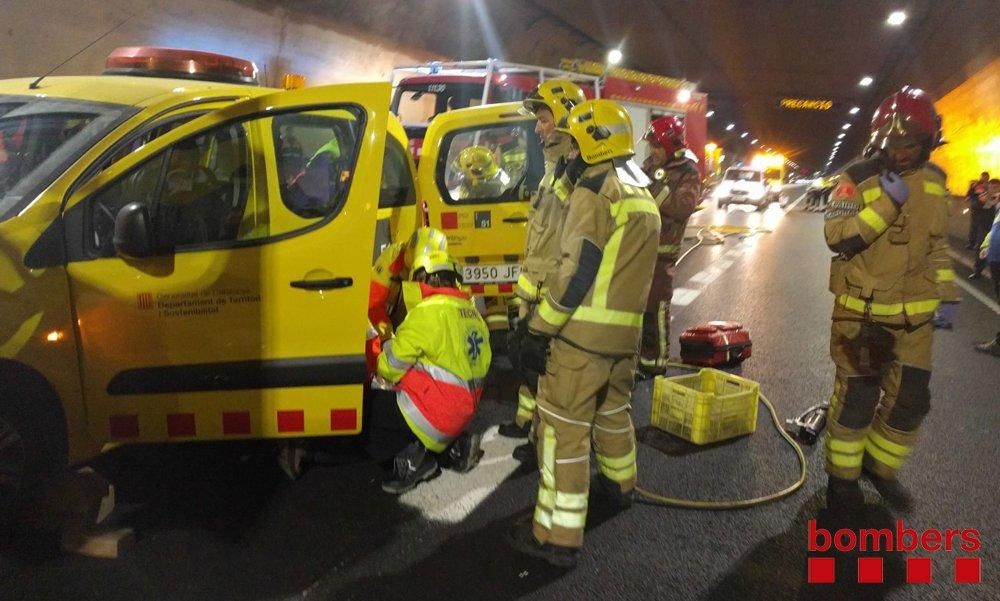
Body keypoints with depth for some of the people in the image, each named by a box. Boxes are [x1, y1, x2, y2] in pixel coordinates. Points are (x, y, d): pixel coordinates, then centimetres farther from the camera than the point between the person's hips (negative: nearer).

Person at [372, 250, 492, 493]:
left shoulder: (429, 312, -15)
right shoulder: (472, 312, 10)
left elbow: (392, 364, -10)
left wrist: (383, 373, 15)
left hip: (439, 407, -9)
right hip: (466, 407, 9)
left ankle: (414, 458, -5)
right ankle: (456, 444, 14)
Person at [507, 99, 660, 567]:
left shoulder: (595, 189, -11)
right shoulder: (642, 195, 16)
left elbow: (577, 270, -19)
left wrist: (540, 328, -16)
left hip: (584, 330, -9)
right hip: (626, 330, 9)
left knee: (564, 427, -4)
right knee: (613, 409, 27)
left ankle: (558, 536, 0)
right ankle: (620, 485, 46)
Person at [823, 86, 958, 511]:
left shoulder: (933, 180, 6)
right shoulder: (857, 178, -10)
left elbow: (937, 243, 14)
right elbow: (838, 238, -20)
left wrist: (946, 295, 9)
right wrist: (886, 203, -26)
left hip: (913, 313, 5)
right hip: (861, 309, -5)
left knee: (910, 399, 9)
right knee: (856, 396, 2)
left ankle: (879, 465, 31)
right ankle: (842, 475, 20)